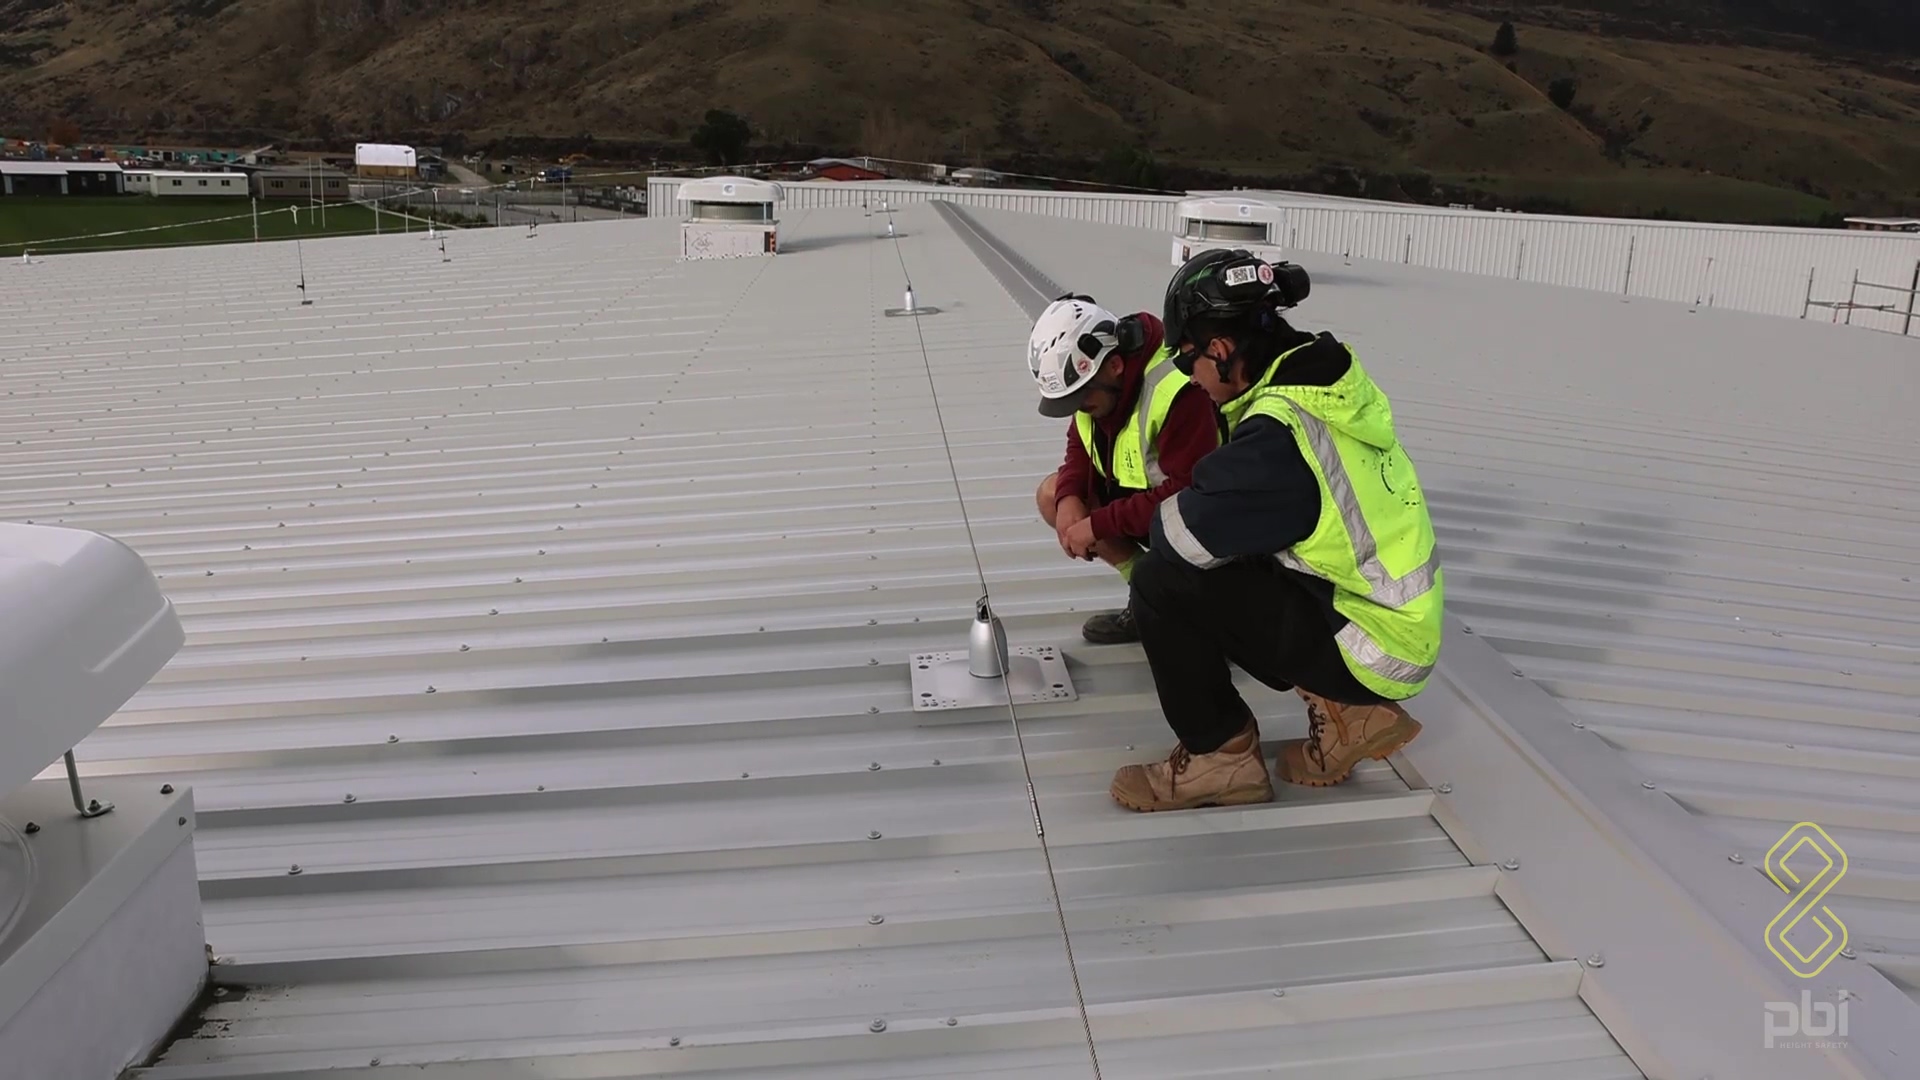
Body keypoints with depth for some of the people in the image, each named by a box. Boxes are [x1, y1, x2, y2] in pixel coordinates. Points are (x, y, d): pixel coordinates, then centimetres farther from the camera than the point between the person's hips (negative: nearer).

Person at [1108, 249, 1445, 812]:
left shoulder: (1280, 433, -27)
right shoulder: (1326, 380, 2)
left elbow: (1182, 536, -22)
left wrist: (1153, 515, -1)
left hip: (1372, 649, -9)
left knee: (1164, 583, -15)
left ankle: (1221, 757, 2)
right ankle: (1348, 713, 17)